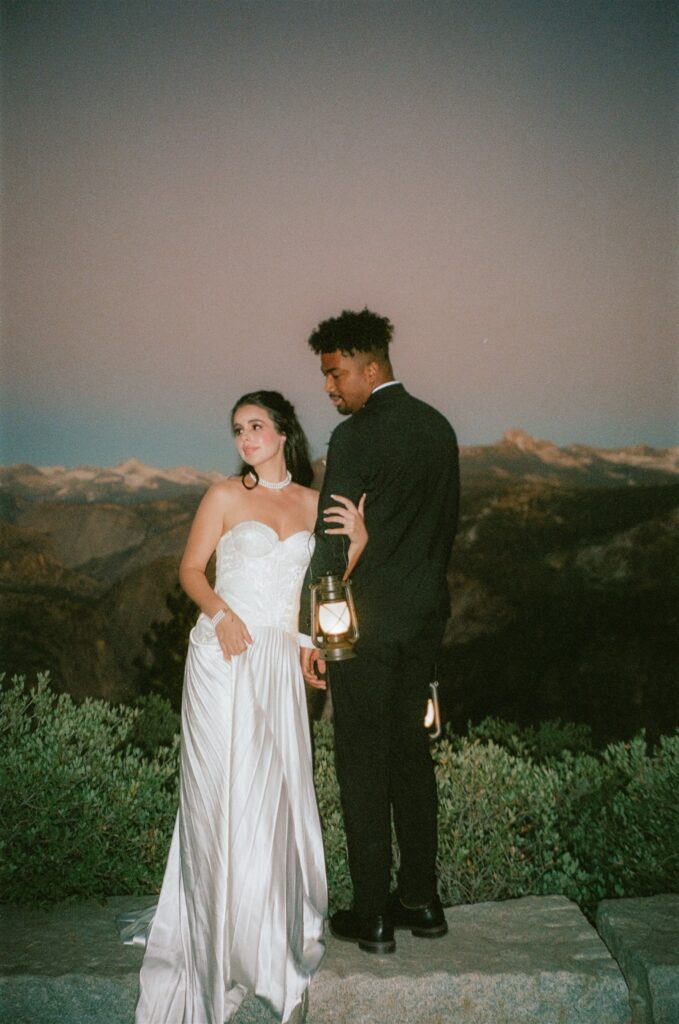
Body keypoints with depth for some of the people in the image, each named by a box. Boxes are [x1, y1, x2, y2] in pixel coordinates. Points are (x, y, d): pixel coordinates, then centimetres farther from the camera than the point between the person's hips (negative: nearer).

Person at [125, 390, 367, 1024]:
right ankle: (220, 929, 15)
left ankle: (273, 918, 20)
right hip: (223, 655, -2)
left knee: (276, 788, 3)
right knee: (221, 787, 0)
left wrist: (357, 538, -2)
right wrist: (220, 611, -15)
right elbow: (190, 568, 3)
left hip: (279, 658, 2)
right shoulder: (226, 496, 3)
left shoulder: (312, 502, 11)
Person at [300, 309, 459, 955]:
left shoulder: (355, 436, -14)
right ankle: (421, 901, 24)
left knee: (363, 764, 2)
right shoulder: (438, 428, 9)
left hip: (367, 622, -7)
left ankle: (372, 918, 11)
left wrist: (310, 632, -10)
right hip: (425, 616, 7)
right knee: (411, 753, 15)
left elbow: (331, 543, -15)